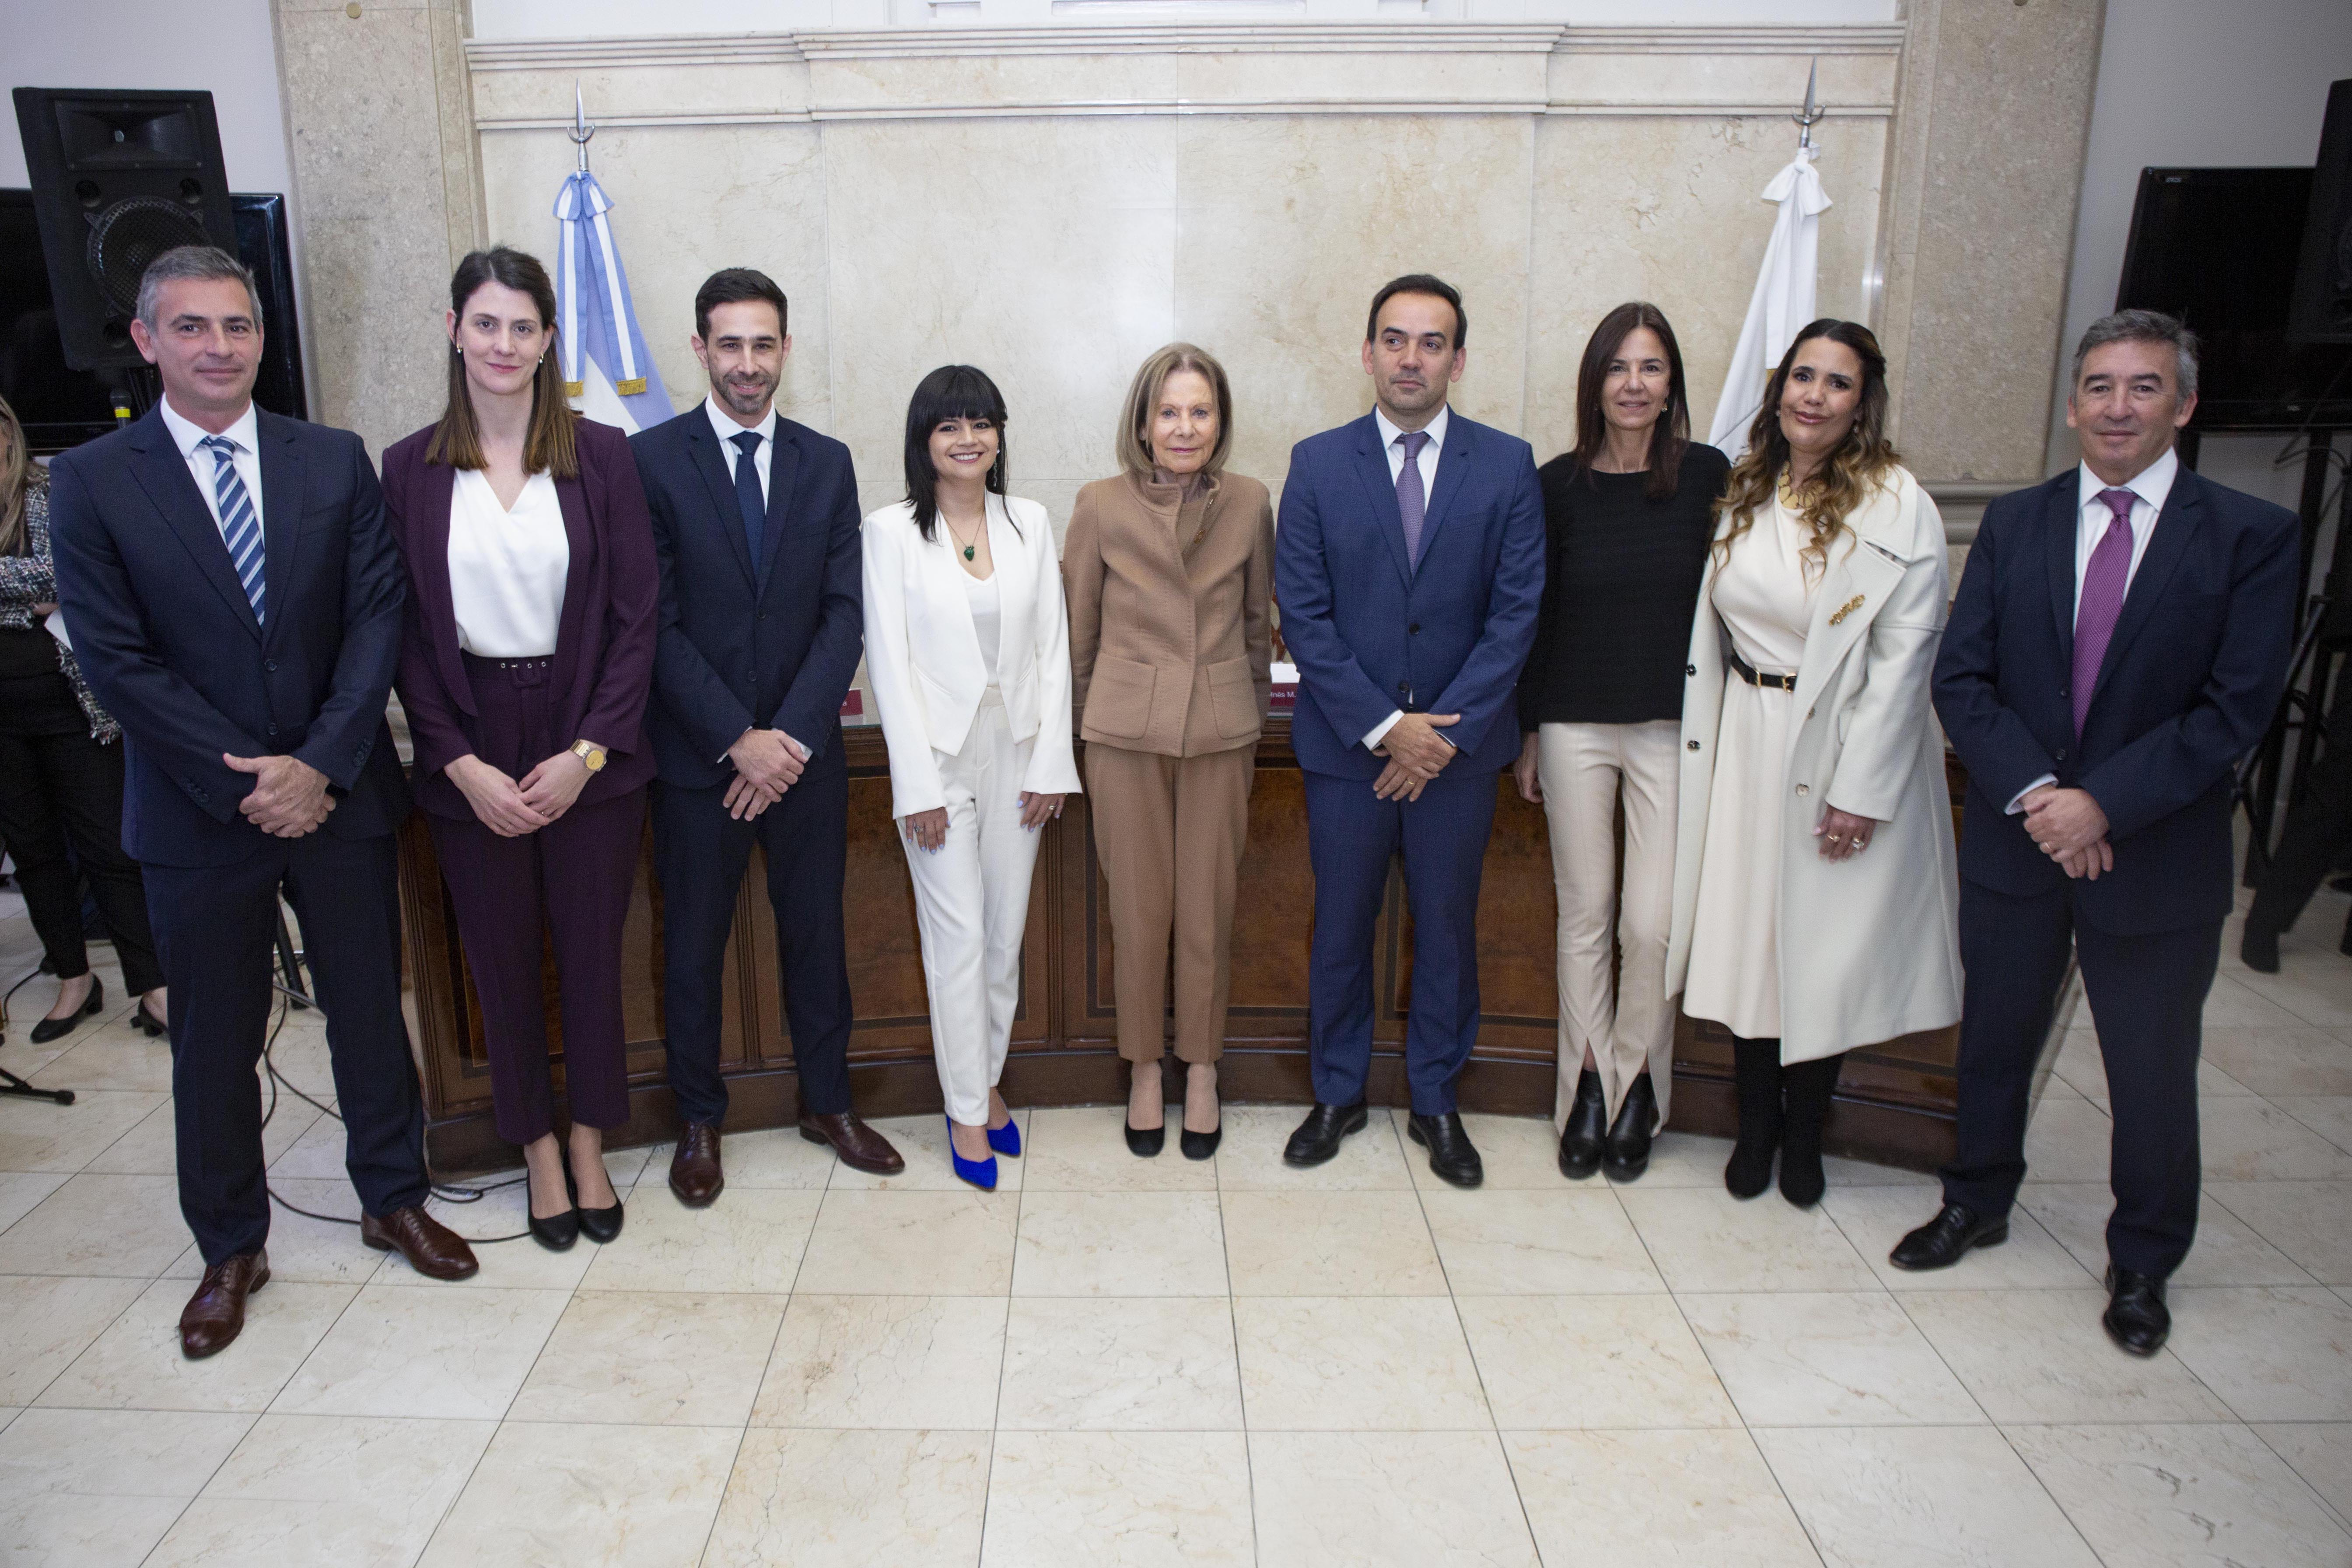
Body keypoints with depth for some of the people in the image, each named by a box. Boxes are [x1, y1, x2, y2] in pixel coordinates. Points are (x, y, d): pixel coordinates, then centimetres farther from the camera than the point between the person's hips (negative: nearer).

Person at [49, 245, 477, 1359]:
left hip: (339, 796, 1)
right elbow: (116, 661, -8)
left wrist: (320, 765, -12)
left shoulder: (335, 462, 2)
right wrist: (245, 780, -14)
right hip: (197, 811, -1)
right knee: (214, 1042, 11)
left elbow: (377, 618, -3)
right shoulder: (90, 484, -3)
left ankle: (393, 1200, 32)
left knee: (369, 1007, 13)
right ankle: (230, 1248, 30)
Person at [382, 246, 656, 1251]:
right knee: (501, 961, 11)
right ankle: (539, 1149, 31)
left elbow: (636, 619, -3)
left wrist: (586, 753, -11)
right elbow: (407, 636, 1)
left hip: (590, 751, -1)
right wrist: (463, 765, -9)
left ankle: (590, 1146, 29)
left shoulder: (601, 456, -2)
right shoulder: (409, 469, 2)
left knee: (591, 952, 9)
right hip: (469, 760, 1)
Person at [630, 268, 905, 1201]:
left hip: (806, 752, 2)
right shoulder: (651, 460, -4)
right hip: (696, 756, -2)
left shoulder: (827, 463, 5)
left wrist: (789, 736, -12)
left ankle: (828, 1103, 31)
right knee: (693, 944, 10)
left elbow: (844, 614, -1)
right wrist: (737, 739, -15)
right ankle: (699, 1123, 28)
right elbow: (656, 623, -9)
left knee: (816, 932, 13)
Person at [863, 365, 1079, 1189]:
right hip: (939, 755, -3)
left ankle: (988, 1080, 29)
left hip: (1019, 752, 3)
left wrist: (1050, 761, -1)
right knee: (958, 938, 1)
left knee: (1006, 935, 10)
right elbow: (890, 660, -7)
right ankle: (967, 1111, 14)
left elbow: (1052, 645, 5)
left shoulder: (1029, 522, 6)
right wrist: (916, 783, -11)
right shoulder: (892, 530, -4)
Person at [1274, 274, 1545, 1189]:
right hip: (1346, 745, 0)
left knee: (1447, 930, 11)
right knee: (1340, 928, 10)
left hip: (1460, 746, 1)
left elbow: (1517, 610, -3)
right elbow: (1302, 613, -5)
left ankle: (1436, 1102, 29)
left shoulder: (1507, 467, 0)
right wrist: (1383, 726, -12)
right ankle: (1337, 1094, 29)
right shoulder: (1317, 465, 0)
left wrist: (1445, 729, -11)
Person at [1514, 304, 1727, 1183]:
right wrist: (1527, 732, 6)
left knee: (1653, 923, -2)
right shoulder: (1559, 485, 1)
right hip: (1575, 727, 1)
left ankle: (1636, 1085, 21)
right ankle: (1589, 1086, 23)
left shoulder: (1706, 475, 0)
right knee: (1585, 916, 8)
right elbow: (1534, 614, 5)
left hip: (1672, 728, 0)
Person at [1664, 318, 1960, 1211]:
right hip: (1747, 744, 4)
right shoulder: (1743, 496, 5)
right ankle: (1756, 1125, 26)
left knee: (1830, 949, 5)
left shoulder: (1897, 507, -10)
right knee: (1745, 935, 8)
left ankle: (1804, 1134, 26)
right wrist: (1706, 735, 6)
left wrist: (1863, 789, -14)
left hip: (1847, 752, -4)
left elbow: (1904, 658, -11)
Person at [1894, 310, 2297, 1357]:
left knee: (2152, 1072, 12)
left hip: (2159, 855, -2)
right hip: (2015, 841, 2)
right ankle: (1977, 1203, 41)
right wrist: (2034, 792, -16)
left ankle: (2141, 1265, 34)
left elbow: (2236, 707, -12)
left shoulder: (2251, 537, -6)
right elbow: (1961, 680, -3)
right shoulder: (2013, 524, 2)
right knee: (1995, 1040, 18)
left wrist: (2104, 802, -20)